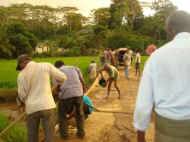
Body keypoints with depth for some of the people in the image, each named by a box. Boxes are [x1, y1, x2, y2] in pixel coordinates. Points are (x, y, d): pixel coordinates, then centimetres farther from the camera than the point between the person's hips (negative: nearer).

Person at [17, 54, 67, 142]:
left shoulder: (22, 75, 0)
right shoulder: (46, 66, -1)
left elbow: (22, 96, 2)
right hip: (47, 106, -1)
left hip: (32, 108, 1)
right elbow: (62, 78, 2)